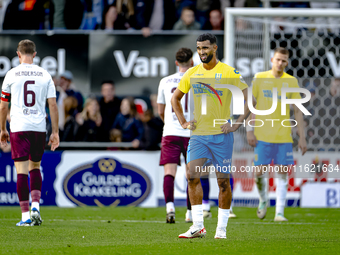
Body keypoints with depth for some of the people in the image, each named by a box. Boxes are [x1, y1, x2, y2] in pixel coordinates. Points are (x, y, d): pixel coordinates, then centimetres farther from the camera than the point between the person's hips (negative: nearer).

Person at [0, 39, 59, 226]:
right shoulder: (45, 75, 4)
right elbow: (53, 105, 2)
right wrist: (55, 132, 7)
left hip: (19, 127, -2)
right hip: (39, 127, 2)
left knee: (21, 171, -2)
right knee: (35, 167, 19)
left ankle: (25, 215, -5)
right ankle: (35, 205, 2)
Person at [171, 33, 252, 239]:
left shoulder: (229, 73, -6)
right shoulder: (192, 74, 7)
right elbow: (175, 98, 21)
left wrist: (236, 124, -10)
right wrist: (183, 122, 10)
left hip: (221, 135, -3)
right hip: (198, 134, 3)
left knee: (223, 180, 1)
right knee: (193, 176, -10)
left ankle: (222, 228, 9)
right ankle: (198, 226, -7)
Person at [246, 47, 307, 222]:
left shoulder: (291, 81, 5)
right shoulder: (260, 78, 2)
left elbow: (297, 111, 7)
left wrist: (302, 137, 3)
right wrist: (249, 130, -4)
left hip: (284, 135, 1)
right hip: (262, 135, -1)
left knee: (283, 173, -2)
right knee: (259, 172, -4)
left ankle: (279, 213, 2)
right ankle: (263, 200, 24)